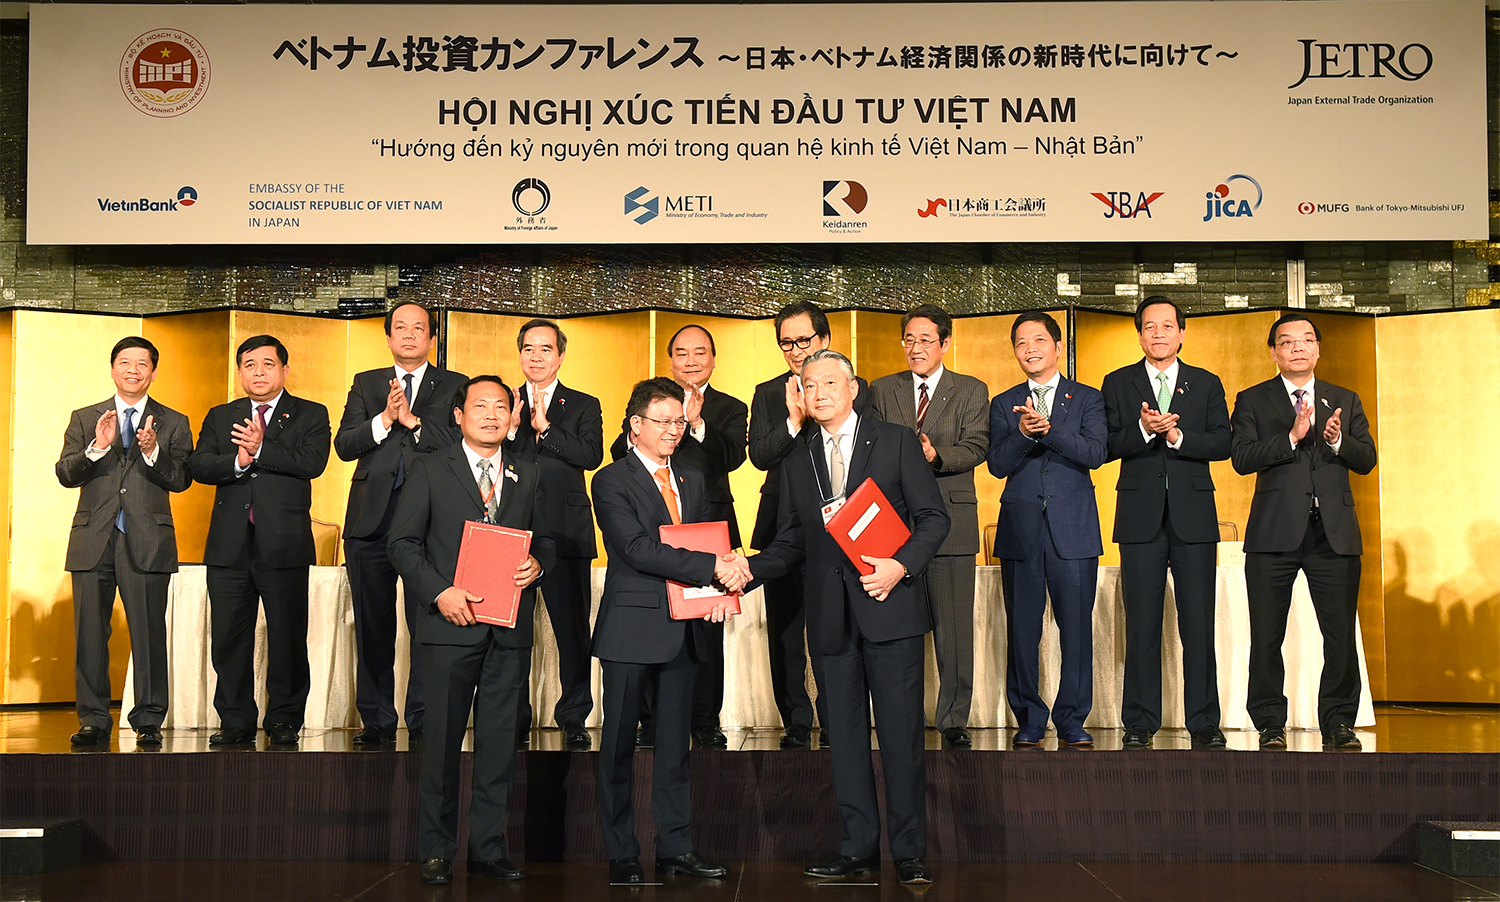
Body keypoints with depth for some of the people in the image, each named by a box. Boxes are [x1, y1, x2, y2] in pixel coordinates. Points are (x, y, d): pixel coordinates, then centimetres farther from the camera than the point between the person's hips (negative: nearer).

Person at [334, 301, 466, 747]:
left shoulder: (453, 386, 9)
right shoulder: (366, 384, 16)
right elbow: (343, 445, 4)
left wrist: (413, 421, -12)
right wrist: (384, 419, -10)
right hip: (372, 517, 3)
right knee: (373, 626, 7)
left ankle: (423, 720, 3)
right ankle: (377, 721, 15)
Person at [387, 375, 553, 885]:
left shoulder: (528, 476, 14)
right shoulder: (429, 470, 3)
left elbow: (545, 541, 18)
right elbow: (402, 542, -1)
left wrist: (536, 564, -6)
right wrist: (439, 591, -14)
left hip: (510, 630, 3)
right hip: (452, 623, -3)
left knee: (500, 742, 7)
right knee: (443, 741, 2)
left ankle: (489, 849, 16)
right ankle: (435, 851, 13)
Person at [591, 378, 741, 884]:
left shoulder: (692, 482, 17)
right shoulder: (611, 483, -4)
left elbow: (708, 545, 14)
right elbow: (638, 549, -17)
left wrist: (720, 583, -9)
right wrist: (712, 568, -22)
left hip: (683, 628, 6)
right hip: (632, 628, -6)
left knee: (675, 742, 10)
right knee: (619, 742, 1)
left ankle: (676, 848, 17)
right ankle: (621, 854, 10)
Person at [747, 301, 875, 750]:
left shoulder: (854, 389, 4)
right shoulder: (767, 394, 11)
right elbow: (759, 455, -3)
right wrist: (794, 421, -17)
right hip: (781, 525, 3)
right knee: (784, 631, 6)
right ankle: (796, 724, 16)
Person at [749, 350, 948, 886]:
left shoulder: (896, 443, 3)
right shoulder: (796, 463, 14)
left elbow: (933, 518, 0)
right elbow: (792, 543, 15)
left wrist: (901, 565, -16)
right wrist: (747, 569, -3)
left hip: (889, 606, -4)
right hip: (830, 615, 4)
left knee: (901, 732, -2)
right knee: (845, 735, 7)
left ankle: (910, 852, 8)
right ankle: (858, 847, 16)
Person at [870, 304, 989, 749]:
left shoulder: (972, 392, 8)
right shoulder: (882, 390, 14)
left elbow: (974, 449, -4)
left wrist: (936, 455, -22)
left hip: (950, 518, -1)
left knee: (954, 625, -1)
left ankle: (954, 720, 8)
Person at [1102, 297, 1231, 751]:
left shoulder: (1207, 384, 12)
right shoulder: (1118, 384, 11)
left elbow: (1221, 444, 0)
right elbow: (1109, 446, 0)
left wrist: (1177, 435, -14)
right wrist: (1144, 429, -18)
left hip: (1194, 514, 0)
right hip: (1141, 517, 0)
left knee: (1198, 623, 0)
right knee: (1141, 624, 1)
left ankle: (1204, 722, 8)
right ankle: (1139, 722, 8)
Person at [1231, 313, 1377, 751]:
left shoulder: (1346, 401, 16)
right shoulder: (1252, 401, 8)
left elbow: (1366, 460, 7)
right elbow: (1242, 459, -6)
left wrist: (1337, 441, -12)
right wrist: (1291, 437, -17)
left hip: (1335, 533, 2)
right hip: (1275, 532, -2)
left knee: (1342, 634, 0)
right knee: (1266, 636, 1)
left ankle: (1338, 723, 13)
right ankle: (1270, 724, 12)